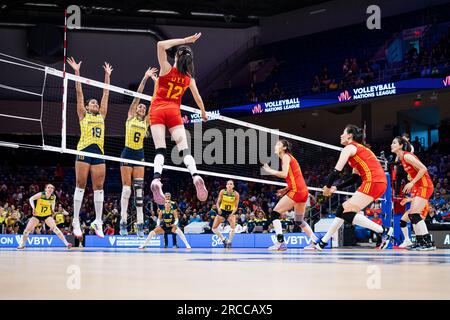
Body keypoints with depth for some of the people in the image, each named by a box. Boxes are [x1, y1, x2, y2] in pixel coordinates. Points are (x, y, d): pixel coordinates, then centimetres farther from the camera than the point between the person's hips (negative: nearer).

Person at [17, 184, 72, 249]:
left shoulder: (53, 197, -12)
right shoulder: (40, 195, -22)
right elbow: (31, 199, -7)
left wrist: (52, 208, -1)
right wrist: (33, 208, -19)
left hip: (47, 215, 0)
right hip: (37, 215, 0)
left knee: (54, 228, -21)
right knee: (27, 229, -3)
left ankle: (66, 243, -20)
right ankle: (22, 245, 22)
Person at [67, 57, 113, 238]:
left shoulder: (101, 116, 20)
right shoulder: (83, 115, 11)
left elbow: (106, 95, 23)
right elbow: (79, 93, 8)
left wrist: (107, 76, 25)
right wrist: (77, 72, 5)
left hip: (99, 152, 4)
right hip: (84, 150, -4)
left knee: (99, 187, 2)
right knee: (80, 185, -4)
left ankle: (98, 222, 5)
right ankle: (76, 221, -1)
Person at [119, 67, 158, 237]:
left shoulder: (146, 121, 10)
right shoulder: (130, 117, 3)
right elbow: (137, 96, -3)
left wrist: (156, 83, 0)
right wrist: (145, 78, -8)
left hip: (139, 155, 3)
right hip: (127, 154, -3)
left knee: (139, 188, -1)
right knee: (126, 188, -5)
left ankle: (140, 224, -3)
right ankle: (123, 222, -2)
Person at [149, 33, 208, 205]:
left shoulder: (167, 69, -4)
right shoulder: (189, 77, 6)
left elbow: (161, 45, -14)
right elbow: (198, 98, 18)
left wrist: (183, 40, -10)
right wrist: (203, 113, 36)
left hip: (157, 110, -1)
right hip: (174, 112, 1)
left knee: (160, 150, -11)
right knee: (184, 149, -4)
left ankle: (156, 179, -35)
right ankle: (195, 176, -29)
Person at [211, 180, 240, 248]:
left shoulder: (236, 194, -14)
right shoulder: (222, 192, -12)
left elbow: (236, 206, -11)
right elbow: (218, 202, -8)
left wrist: (232, 214, -27)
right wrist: (218, 208, -29)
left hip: (231, 212, -2)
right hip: (222, 211, 2)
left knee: (233, 227, -26)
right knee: (214, 228, -3)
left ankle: (229, 242, -9)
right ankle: (224, 239, 16)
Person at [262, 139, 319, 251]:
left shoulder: (286, 156, -3)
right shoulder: (289, 157, 23)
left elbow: (284, 174, -17)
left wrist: (270, 170, -6)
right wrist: (286, 189, 16)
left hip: (296, 191, -9)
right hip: (304, 191, 9)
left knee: (275, 213, -7)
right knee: (299, 220, 21)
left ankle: (280, 242, -18)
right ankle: (316, 242, 20)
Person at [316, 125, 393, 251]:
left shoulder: (349, 148, -1)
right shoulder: (360, 149, 26)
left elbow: (336, 171, -8)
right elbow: (355, 178, 25)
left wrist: (328, 186, 7)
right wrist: (336, 188, 22)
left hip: (373, 182, -10)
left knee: (348, 213, -12)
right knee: (342, 209, 13)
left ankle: (383, 231, -15)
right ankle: (323, 242, 18)